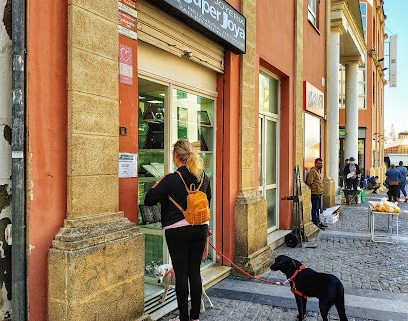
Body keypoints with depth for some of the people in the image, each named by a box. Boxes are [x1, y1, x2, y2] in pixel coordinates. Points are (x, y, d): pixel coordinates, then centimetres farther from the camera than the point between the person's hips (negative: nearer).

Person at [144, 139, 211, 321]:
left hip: (177, 231, -5)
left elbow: (148, 200, -8)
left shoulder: (171, 180, -15)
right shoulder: (204, 177, 1)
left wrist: (158, 183, 5)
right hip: (200, 229, 5)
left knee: (181, 274, 6)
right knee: (195, 272, 13)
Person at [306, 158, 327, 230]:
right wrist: (312, 188, -10)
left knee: (318, 208, 16)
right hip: (315, 193, -10)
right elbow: (309, 182, -21)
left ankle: (318, 222, 24)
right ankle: (315, 223, -4)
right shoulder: (313, 171, -14)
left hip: (319, 192, 10)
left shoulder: (319, 171, 18)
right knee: (315, 208, -6)